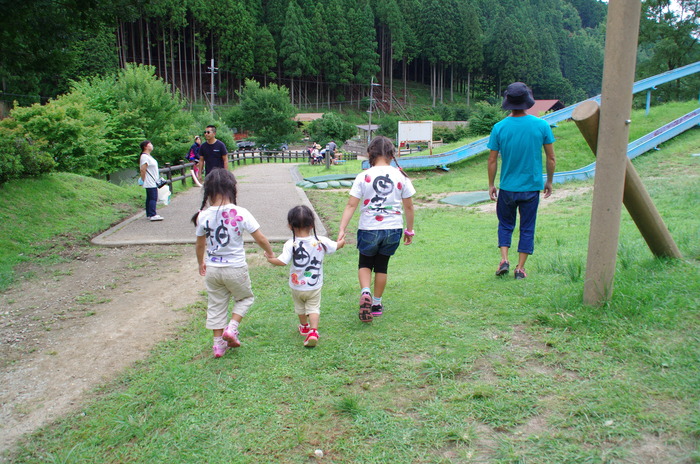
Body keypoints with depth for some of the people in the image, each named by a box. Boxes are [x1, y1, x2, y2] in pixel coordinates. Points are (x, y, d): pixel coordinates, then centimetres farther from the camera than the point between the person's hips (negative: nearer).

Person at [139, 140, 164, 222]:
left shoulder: (148, 156, 17)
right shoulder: (144, 157, -15)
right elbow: (142, 169, -21)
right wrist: (144, 180, -18)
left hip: (153, 182, 10)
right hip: (150, 183, -10)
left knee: (150, 198, 12)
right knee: (153, 198, -12)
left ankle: (149, 214, 17)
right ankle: (152, 215, -14)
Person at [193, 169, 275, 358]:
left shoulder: (204, 216, -8)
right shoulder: (240, 213, -16)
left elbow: (200, 245, 4)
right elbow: (260, 238, -10)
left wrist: (201, 263, 23)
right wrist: (270, 253, 10)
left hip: (212, 269, 3)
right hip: (235, 268, -3)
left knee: (216, 305, 17)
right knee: (245, 298, 23)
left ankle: (219, 344, 24)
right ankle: (231, 328, 5)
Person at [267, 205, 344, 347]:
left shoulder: (291, 244, -20)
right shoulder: (321, 241, -10)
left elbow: (282, 261, -27)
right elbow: (335, 246, 5)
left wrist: (271, 259, -7)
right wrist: (341, 242, 28)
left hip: (297, 286, 0)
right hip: (315, 286, 0)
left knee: (299, 307, 23)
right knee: (314, 308, 10)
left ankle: (304, 327, 44)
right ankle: (313, 331, -10)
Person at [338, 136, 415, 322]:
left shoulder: (363, 177, -8)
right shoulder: (400, 176, -3)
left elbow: (351, 205, -11)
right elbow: (408, 206, 3)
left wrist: (341, 229, -9)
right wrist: (409, 230, 14)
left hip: (369, 230, -2)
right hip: (393, 229, 2)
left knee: (365, 263, 21)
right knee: (382, 265, 20)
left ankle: (365, 292, -4)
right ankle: (377, 303, 29)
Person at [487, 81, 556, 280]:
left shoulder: (499, 127, -8)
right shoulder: (542, 125, -7)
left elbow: (492, 161, -4)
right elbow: (551, 158, -1)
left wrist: (491, 185, 9)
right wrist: (549, 182, 13)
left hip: (507, 187, 0)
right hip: (532, 187, 0)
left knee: (505, 224, 18)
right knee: (527, 228, 10)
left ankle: (504, 259, 5)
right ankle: (520, 268, 13)